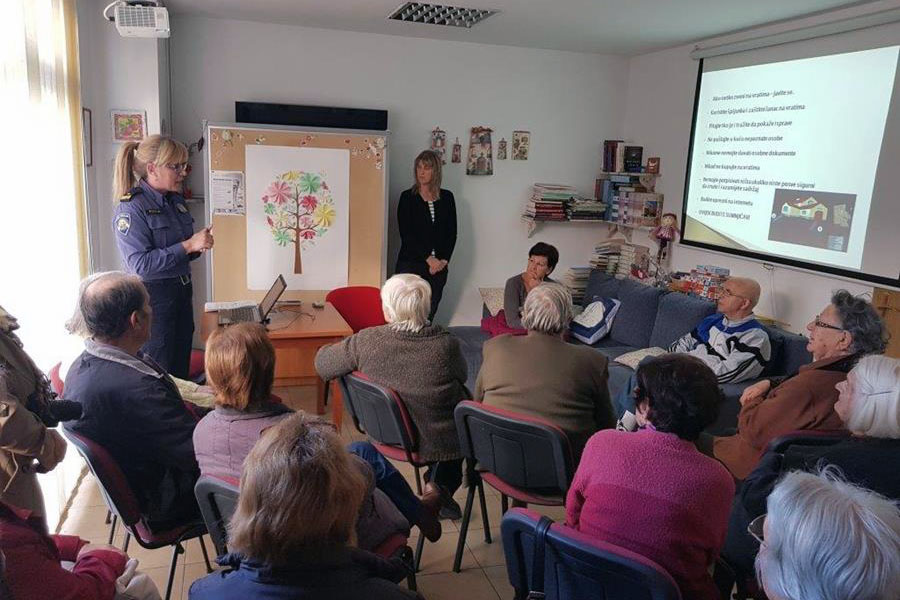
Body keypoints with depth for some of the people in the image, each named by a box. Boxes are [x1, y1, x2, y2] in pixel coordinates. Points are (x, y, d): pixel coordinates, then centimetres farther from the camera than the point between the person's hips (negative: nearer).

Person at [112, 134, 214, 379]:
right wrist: (187, 245, -24)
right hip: (153, 296, -7)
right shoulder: (131, 208, -14)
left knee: (181, 368, 16)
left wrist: (199, 243, -2)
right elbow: (139, 264, -22)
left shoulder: (176, 201, 8)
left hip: (181, 291, 8)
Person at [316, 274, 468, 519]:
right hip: (438, 441, -3)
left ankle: (435, 483, 35)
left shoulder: (365, 341, -20)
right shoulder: (446, 344, -23)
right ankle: (440, 484, 26)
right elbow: (462, 376, -2)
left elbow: (322, 364, -5)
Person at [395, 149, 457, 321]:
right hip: (411, 264, -2)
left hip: (438, 266, 2)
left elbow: (452, 233, 8)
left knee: (428, 316, 2)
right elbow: (406, 235, -6)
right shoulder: (407, 197, 1)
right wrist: (429, 258, -11)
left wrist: (444, 260, -4)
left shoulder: (447, 197, 9)